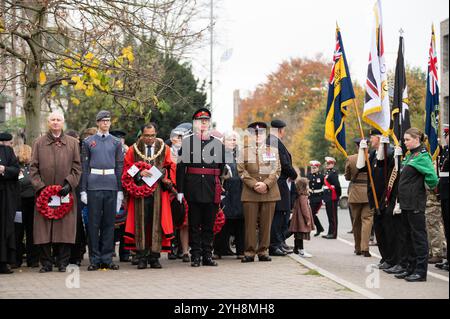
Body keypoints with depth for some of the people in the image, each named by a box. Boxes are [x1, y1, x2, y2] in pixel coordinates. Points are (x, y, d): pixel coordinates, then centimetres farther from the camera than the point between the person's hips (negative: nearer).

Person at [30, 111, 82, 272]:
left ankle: (63, 262, 5)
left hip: (66, 192, 0)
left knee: (65, 227, -2)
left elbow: (77, 167, 7)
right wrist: (40, 186, -6)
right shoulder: (39, 142, 10)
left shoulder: (73, 143, 11)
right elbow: (33, 167, 6)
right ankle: (46, 263, 6)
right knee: (44, 228, -1)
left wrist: (69, 184, -7)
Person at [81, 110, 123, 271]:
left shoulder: (116, 142, 11)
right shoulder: (88, 142, 7)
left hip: (111, 185, 2)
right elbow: (84, 166, 5)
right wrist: (83, 190, -2)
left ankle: (107, 258, 10)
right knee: (94, 223, -1)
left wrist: (120, 190, 4)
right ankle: (95, 259, 4)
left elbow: (120, 166, 10)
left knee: (109, 222, 4)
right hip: (94, 185, -1)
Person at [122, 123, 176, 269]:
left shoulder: (164, 149, 12)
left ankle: (154, 257, 2)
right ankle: (142, 258, -2)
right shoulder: (133, 150, 10)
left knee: (156, 223, -2)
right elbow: (127, 169, 7)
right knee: (141, 223, -4)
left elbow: (170, 168, 11)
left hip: (158, 192, 1)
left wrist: (167, 180, -8)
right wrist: (139, 174, -11)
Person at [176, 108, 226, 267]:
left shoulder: (217, 143, 9)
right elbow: (180, 167, -1)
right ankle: (195, 256, 7)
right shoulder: (187, 142, 2)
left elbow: (222, 167, 16)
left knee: (209, 223, 6)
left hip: (212, 189, 2)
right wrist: (180, 190, -6)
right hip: (193, 189, -2)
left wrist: (220, 189, 13)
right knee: (194, 224, 2)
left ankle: (207, 255, 12)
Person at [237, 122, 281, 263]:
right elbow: (241, 171, 2)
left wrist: (266, 184, -11)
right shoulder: (244, 152, 10)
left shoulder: (273, 151, 12)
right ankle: (249, 252, 2)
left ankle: (263, 251, 9)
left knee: (266, 223, 2)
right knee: (250, 223, -2)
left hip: (269, 192, 1)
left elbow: (277, 170, 4)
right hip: (250, 193, -1)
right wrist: (254, 185, -11)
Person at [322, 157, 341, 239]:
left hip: (332, 198, -10)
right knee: (330, 216, 13)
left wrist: (338, 195, -12)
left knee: (333, 216, -6)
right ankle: (330, 233, 19)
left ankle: (333, 233, -4)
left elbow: (337, 185, -18)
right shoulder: (327, 173, 17)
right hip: (328, 198, 10)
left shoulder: (333, 173, -13)